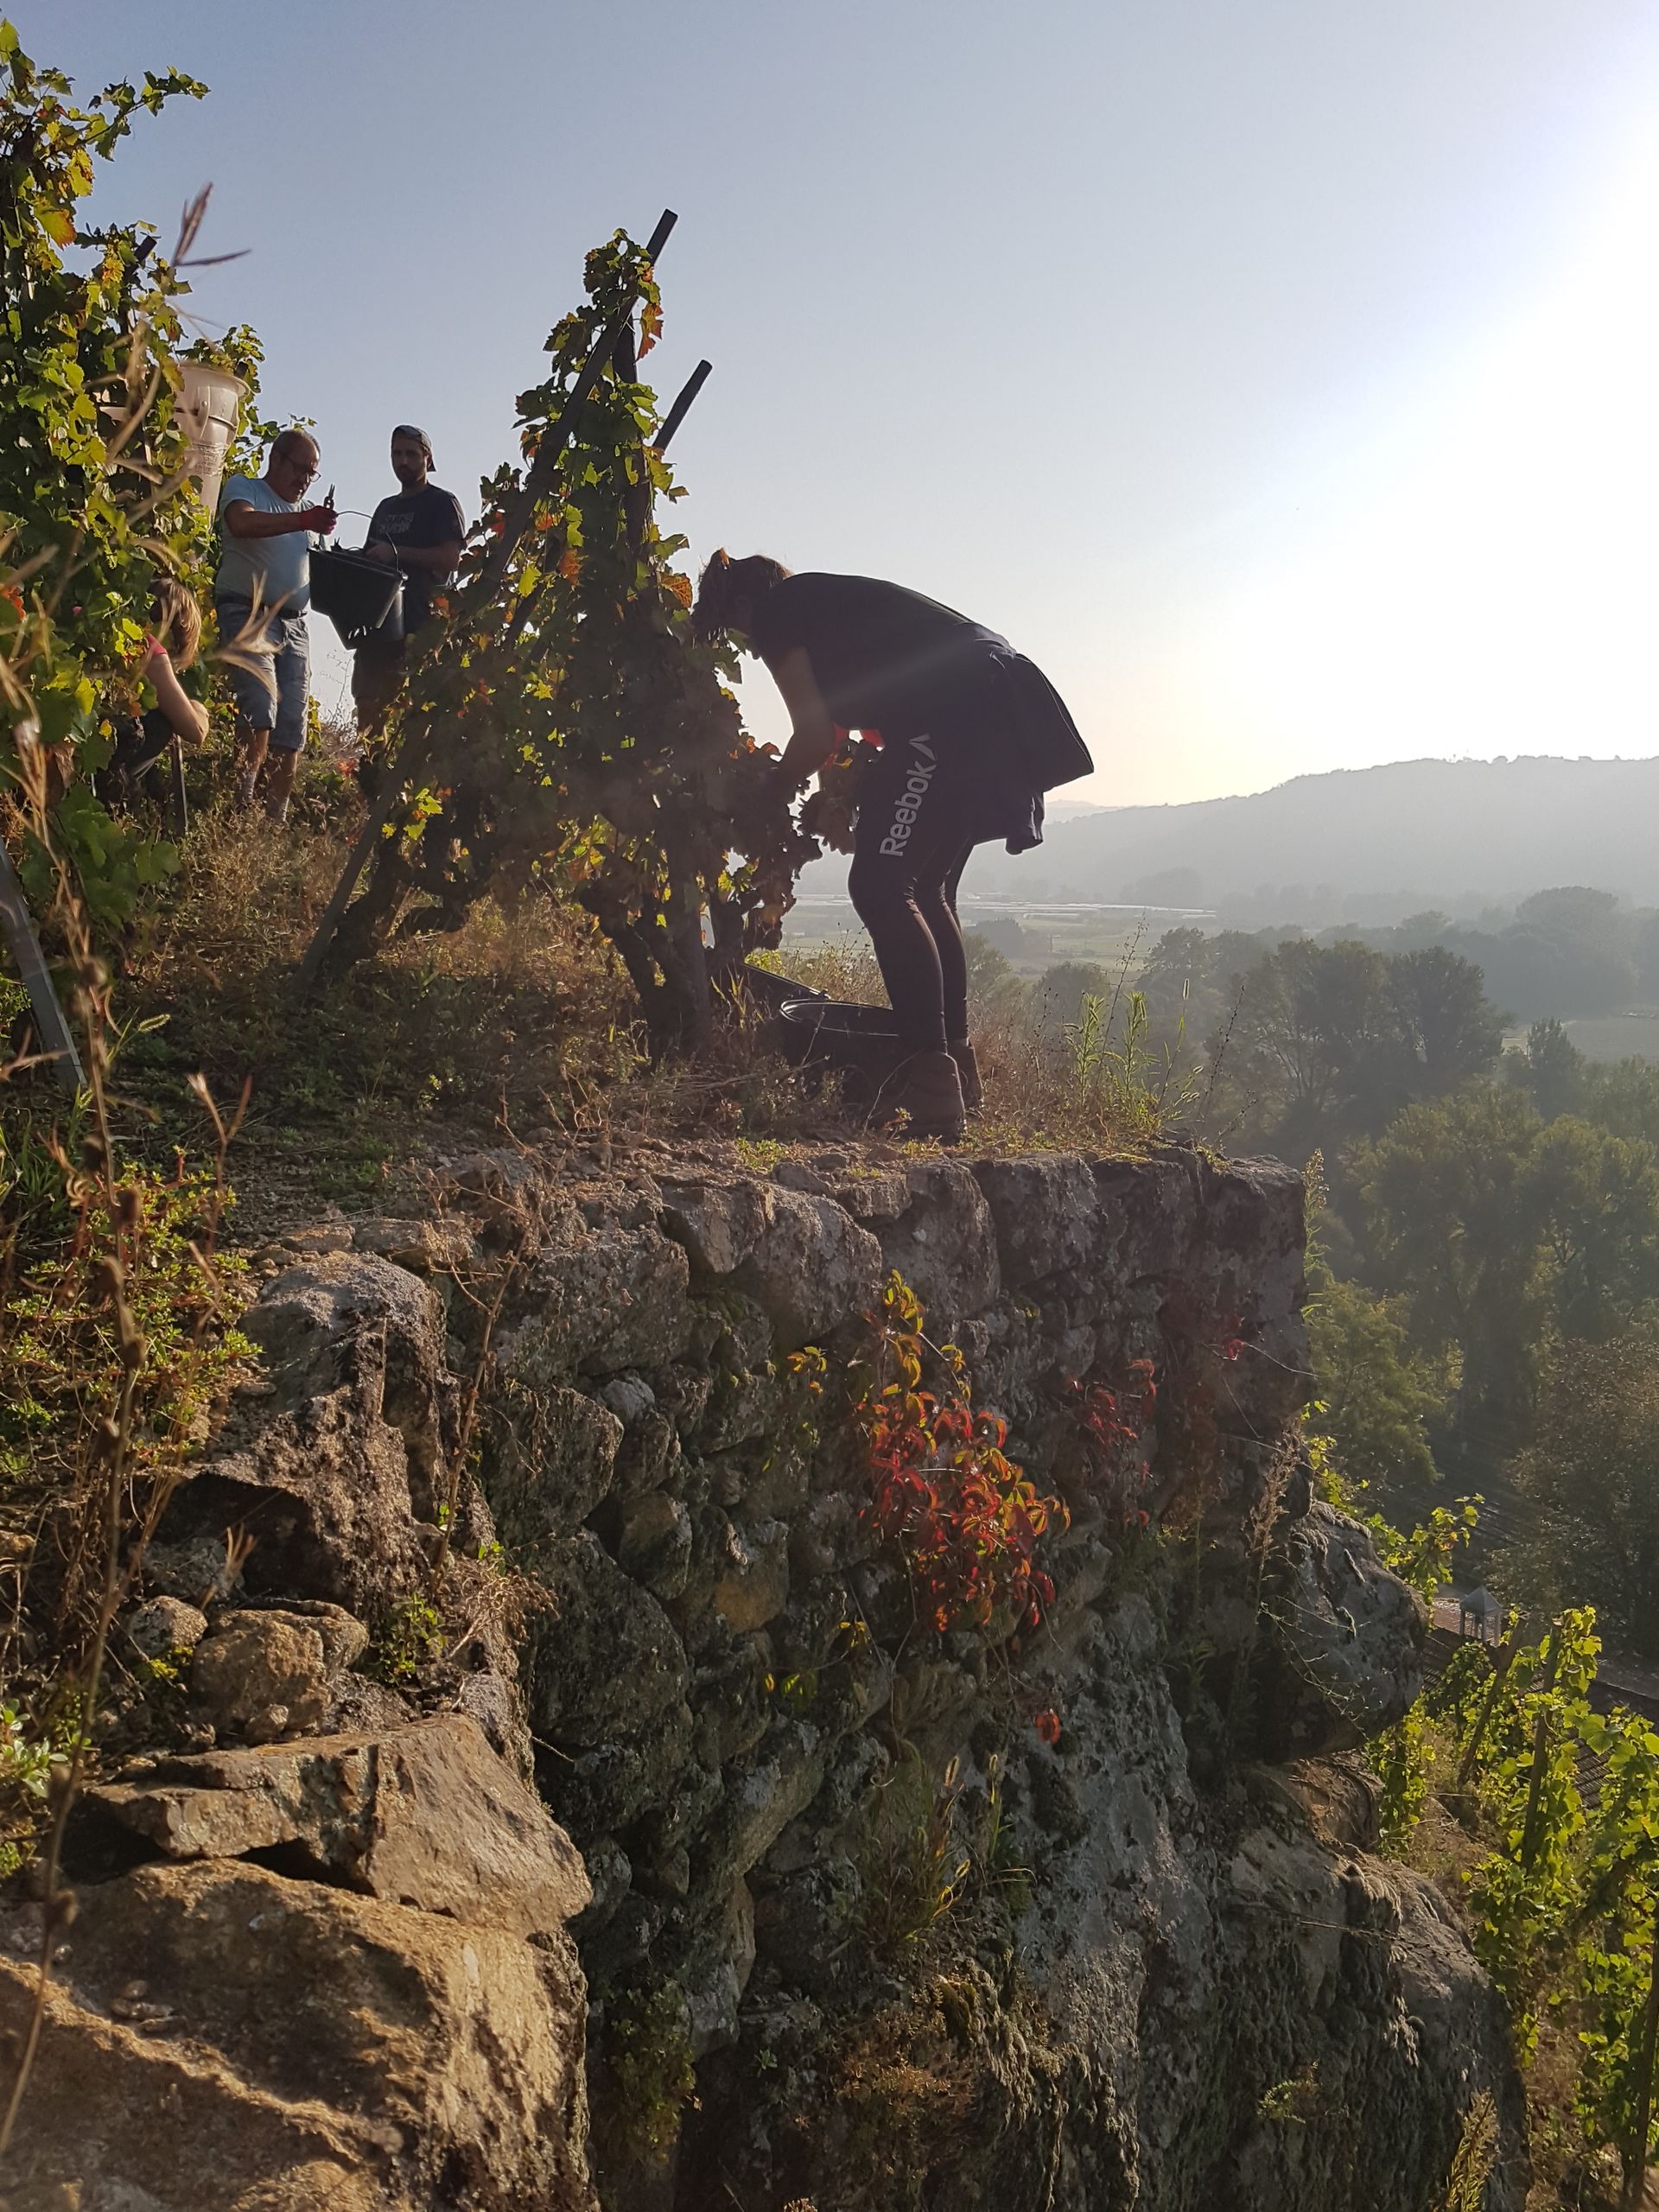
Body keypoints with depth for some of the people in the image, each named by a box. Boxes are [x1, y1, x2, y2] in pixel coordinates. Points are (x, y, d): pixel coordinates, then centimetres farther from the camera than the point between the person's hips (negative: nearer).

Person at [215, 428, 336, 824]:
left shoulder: (299, 511, 25)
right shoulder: (242, 488, 4)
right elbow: (242, 524, -20)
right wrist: (303, 521, -29)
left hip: (293, 624, 7)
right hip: (247, 614, -7)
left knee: (292, 729, -1)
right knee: (260, 709, -23)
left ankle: (277, 818, 2)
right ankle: (242, 807, -24)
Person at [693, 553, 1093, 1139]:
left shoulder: (776, 612, 6)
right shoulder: (832, 601, 33)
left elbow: (816, 736, -1)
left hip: (952, 712, -9)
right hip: (1004, 711, 10)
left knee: (879, 888, -11)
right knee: (925, 892, 17)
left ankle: (932, 1091, -17)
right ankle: (956, 1073, 24)